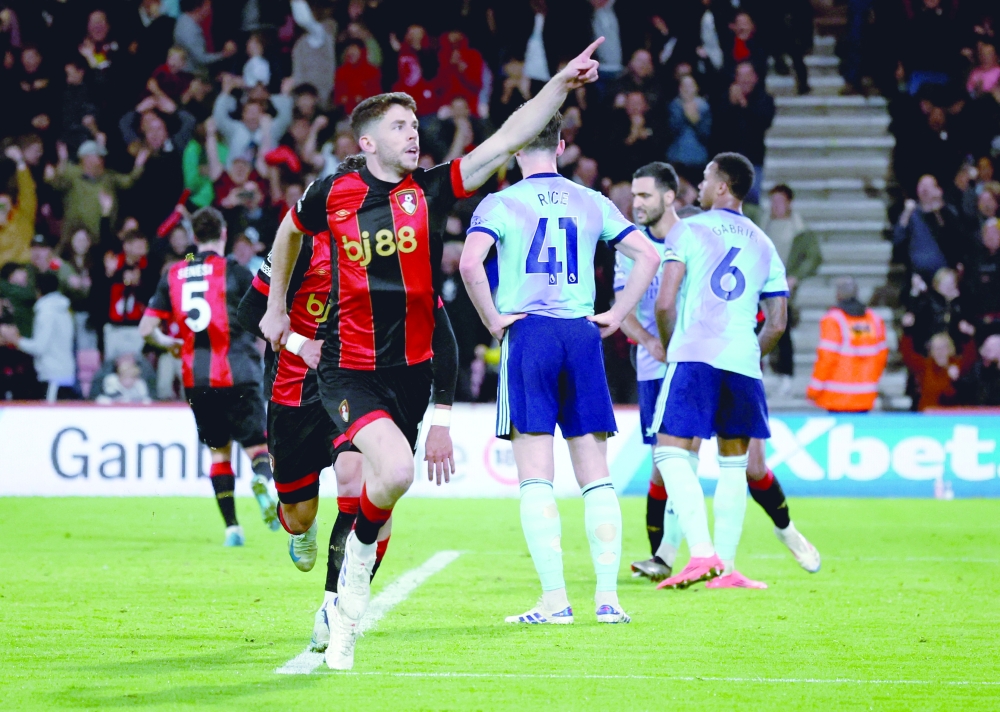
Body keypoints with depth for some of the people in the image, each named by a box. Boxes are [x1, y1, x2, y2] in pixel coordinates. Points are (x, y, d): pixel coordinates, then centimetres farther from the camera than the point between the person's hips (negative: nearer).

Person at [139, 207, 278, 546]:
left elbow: (146, 329, 6)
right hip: (238, 374, -3)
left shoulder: (173, 276, 9)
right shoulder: (234, 271, -2)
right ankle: (262, 479, -35)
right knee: (256, 443, 0)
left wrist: (168, 343, 26)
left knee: (219, 450, 14)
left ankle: (231, 527, 6)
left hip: (196, 379, 3)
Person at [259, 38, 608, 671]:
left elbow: (507, 140, -10)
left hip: (412, 371, 3)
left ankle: (344, 622, 27)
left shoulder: (432, 190, -1)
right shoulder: (333, 194, -3)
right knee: (395, 471, -27)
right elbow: (290, 231, 20)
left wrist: (562, 85, -20)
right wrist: (277, 306, 24)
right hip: (350, 371, -3)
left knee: (374, 499, 10)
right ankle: (359, 556, 2)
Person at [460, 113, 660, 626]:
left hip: (528, 333, -3)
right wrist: (616, 317, 9)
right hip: (582, 334, 3)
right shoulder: (591, 203, 11)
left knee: (536, 477, -3)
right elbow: (648, 256, 8)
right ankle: (607, 597, 2)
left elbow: (470, 263, -17)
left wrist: (493, 321, -6)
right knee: (596, 476, 6)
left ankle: (554, 599, -9)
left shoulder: (501, 204, 0)